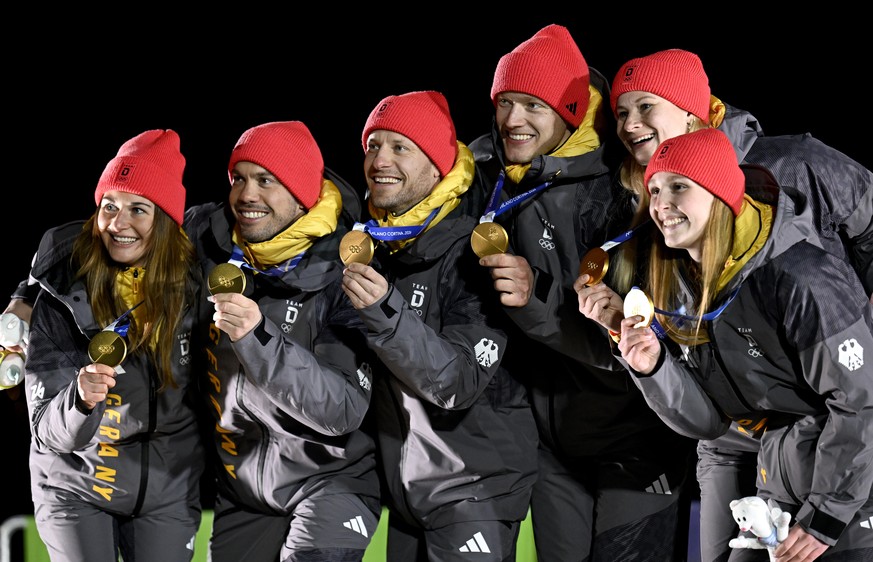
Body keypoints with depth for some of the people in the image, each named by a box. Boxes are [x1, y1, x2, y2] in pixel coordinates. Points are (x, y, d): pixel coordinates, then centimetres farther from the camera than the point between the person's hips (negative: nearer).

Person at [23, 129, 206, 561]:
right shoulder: (62, 297, -17)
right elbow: (47, 431, -19)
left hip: (168, 491, 2)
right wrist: (81, 399, -38)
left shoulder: (192, 285, -11)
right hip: (75, 487, -2)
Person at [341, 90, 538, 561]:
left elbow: (459, 383, -24)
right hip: (405, 487, 7)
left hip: (475, 487, -7)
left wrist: (385, 312, -34)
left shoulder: (470, 254, -14)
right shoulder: (372, 249, 6)